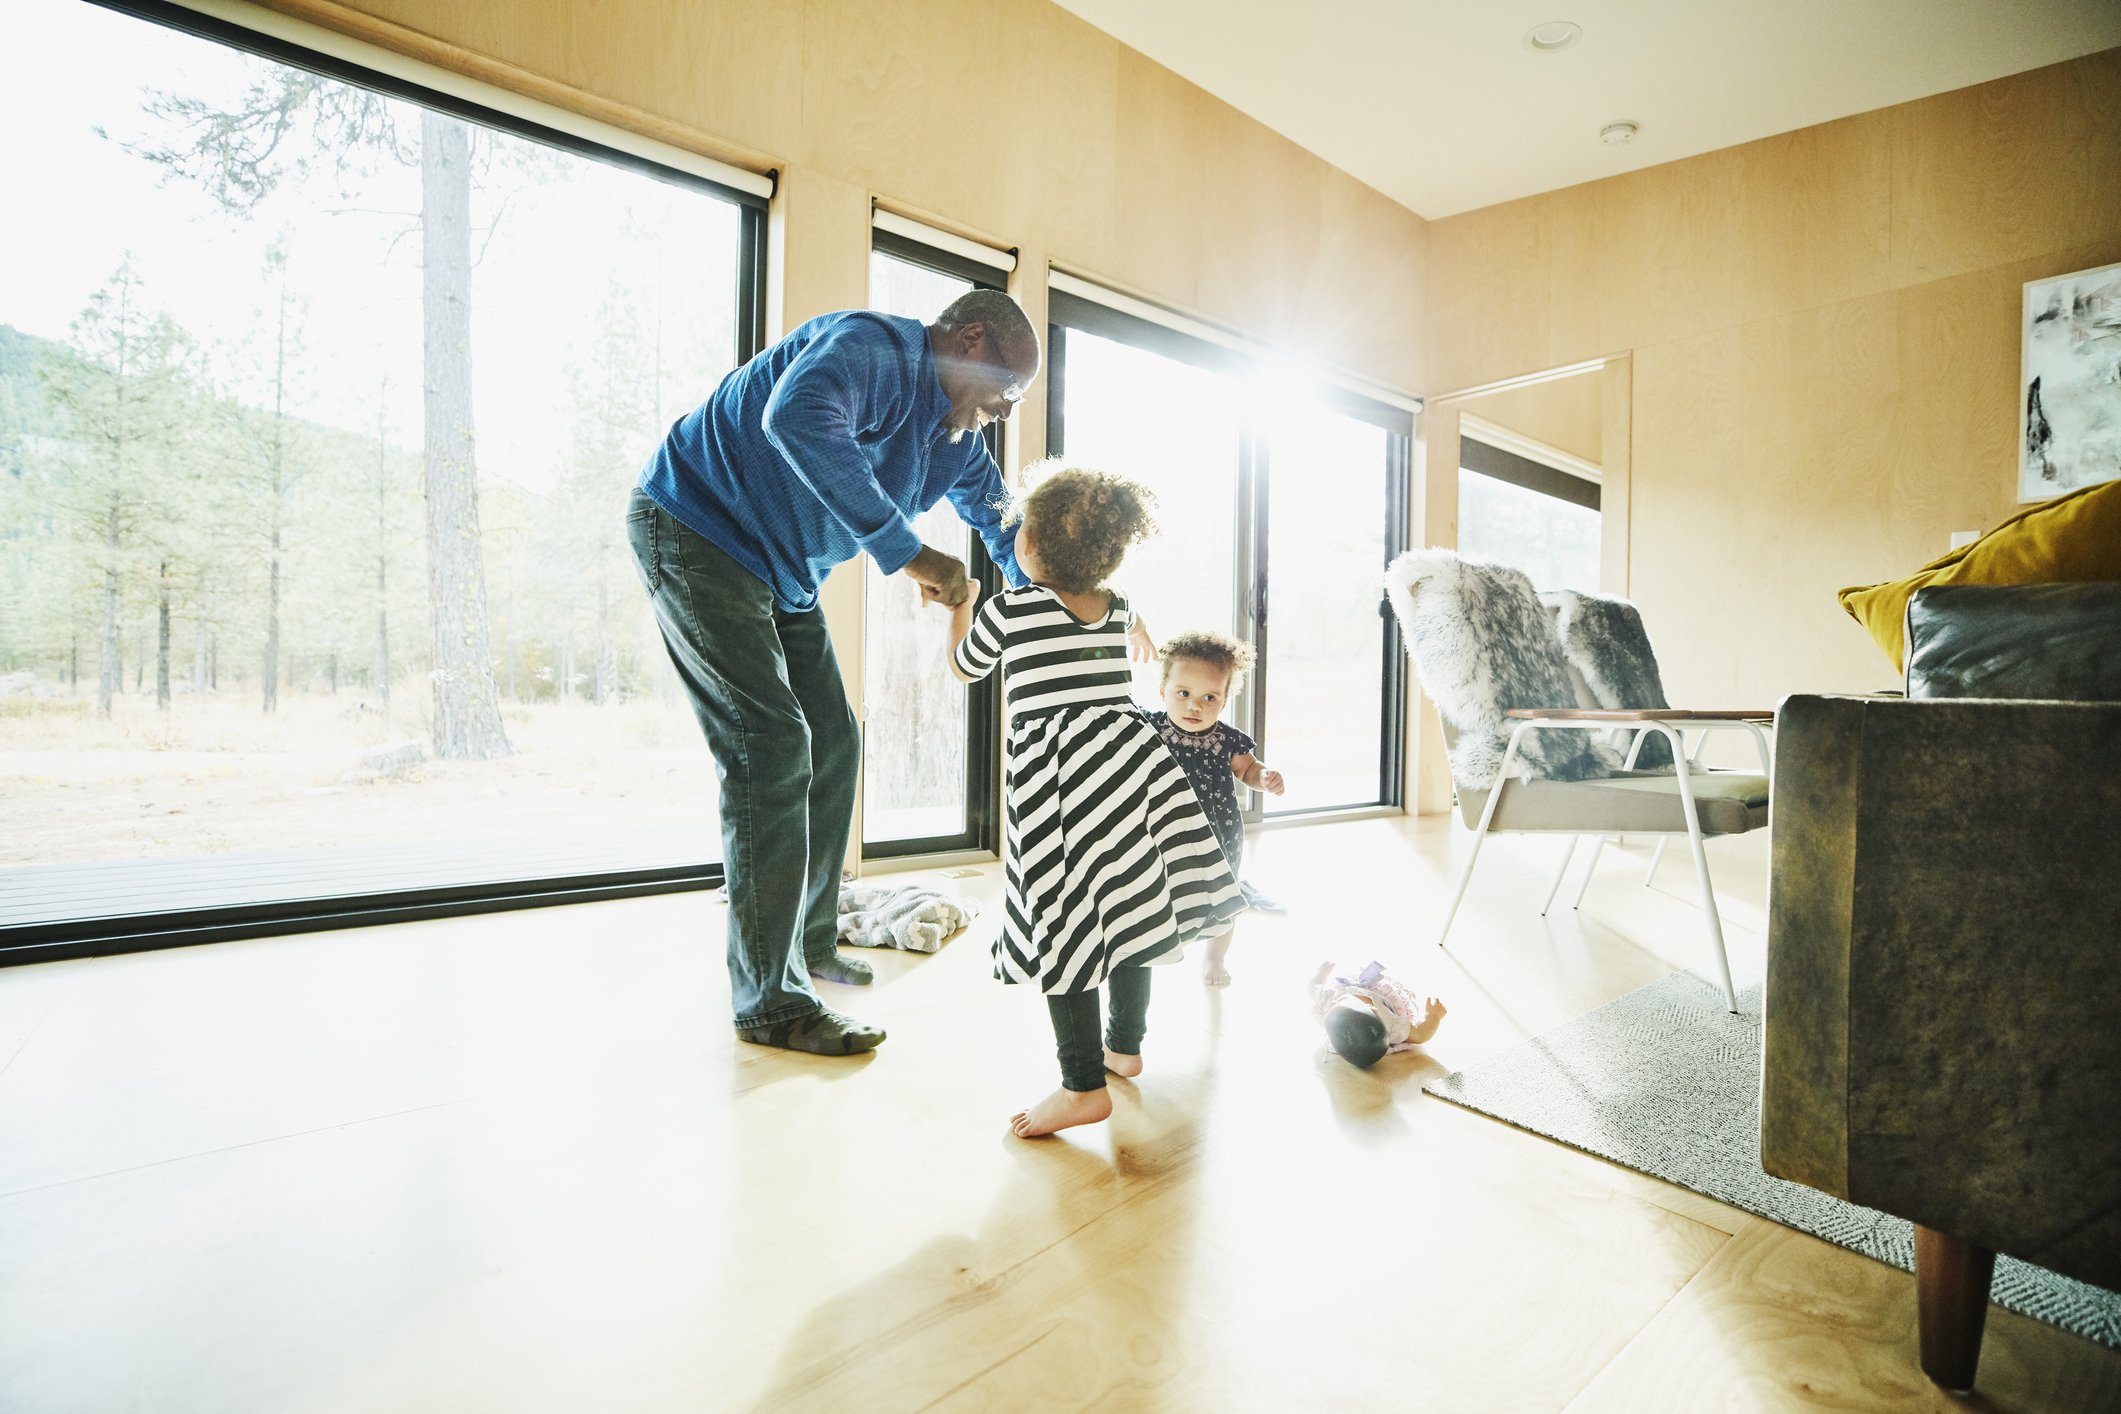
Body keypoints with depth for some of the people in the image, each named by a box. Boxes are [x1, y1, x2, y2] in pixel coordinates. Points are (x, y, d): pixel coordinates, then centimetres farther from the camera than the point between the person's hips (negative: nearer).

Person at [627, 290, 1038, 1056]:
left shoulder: (958, 444, 7)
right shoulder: (876, 348, -22)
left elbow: (1009, 531, 18)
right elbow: (797, 418, -43)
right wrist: (904, 550, -41)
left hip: (781, 575, 10)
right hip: (696, 527, -10)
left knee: (832, 744, 9)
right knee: (772, 747, -17)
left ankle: (808, 941, 24)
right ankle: (771, 1001, -9)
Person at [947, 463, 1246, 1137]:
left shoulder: (1008, 610, -2)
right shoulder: (1117, 606, 10)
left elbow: (963, 666, 17)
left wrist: (959, 605, 35)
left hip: (1055, 777, -6)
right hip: (1129, 761, 7)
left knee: (1064, 928, -1)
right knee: (1128, 911, 17)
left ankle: (1085, 1085, 6)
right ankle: (1126, 1045, 35)